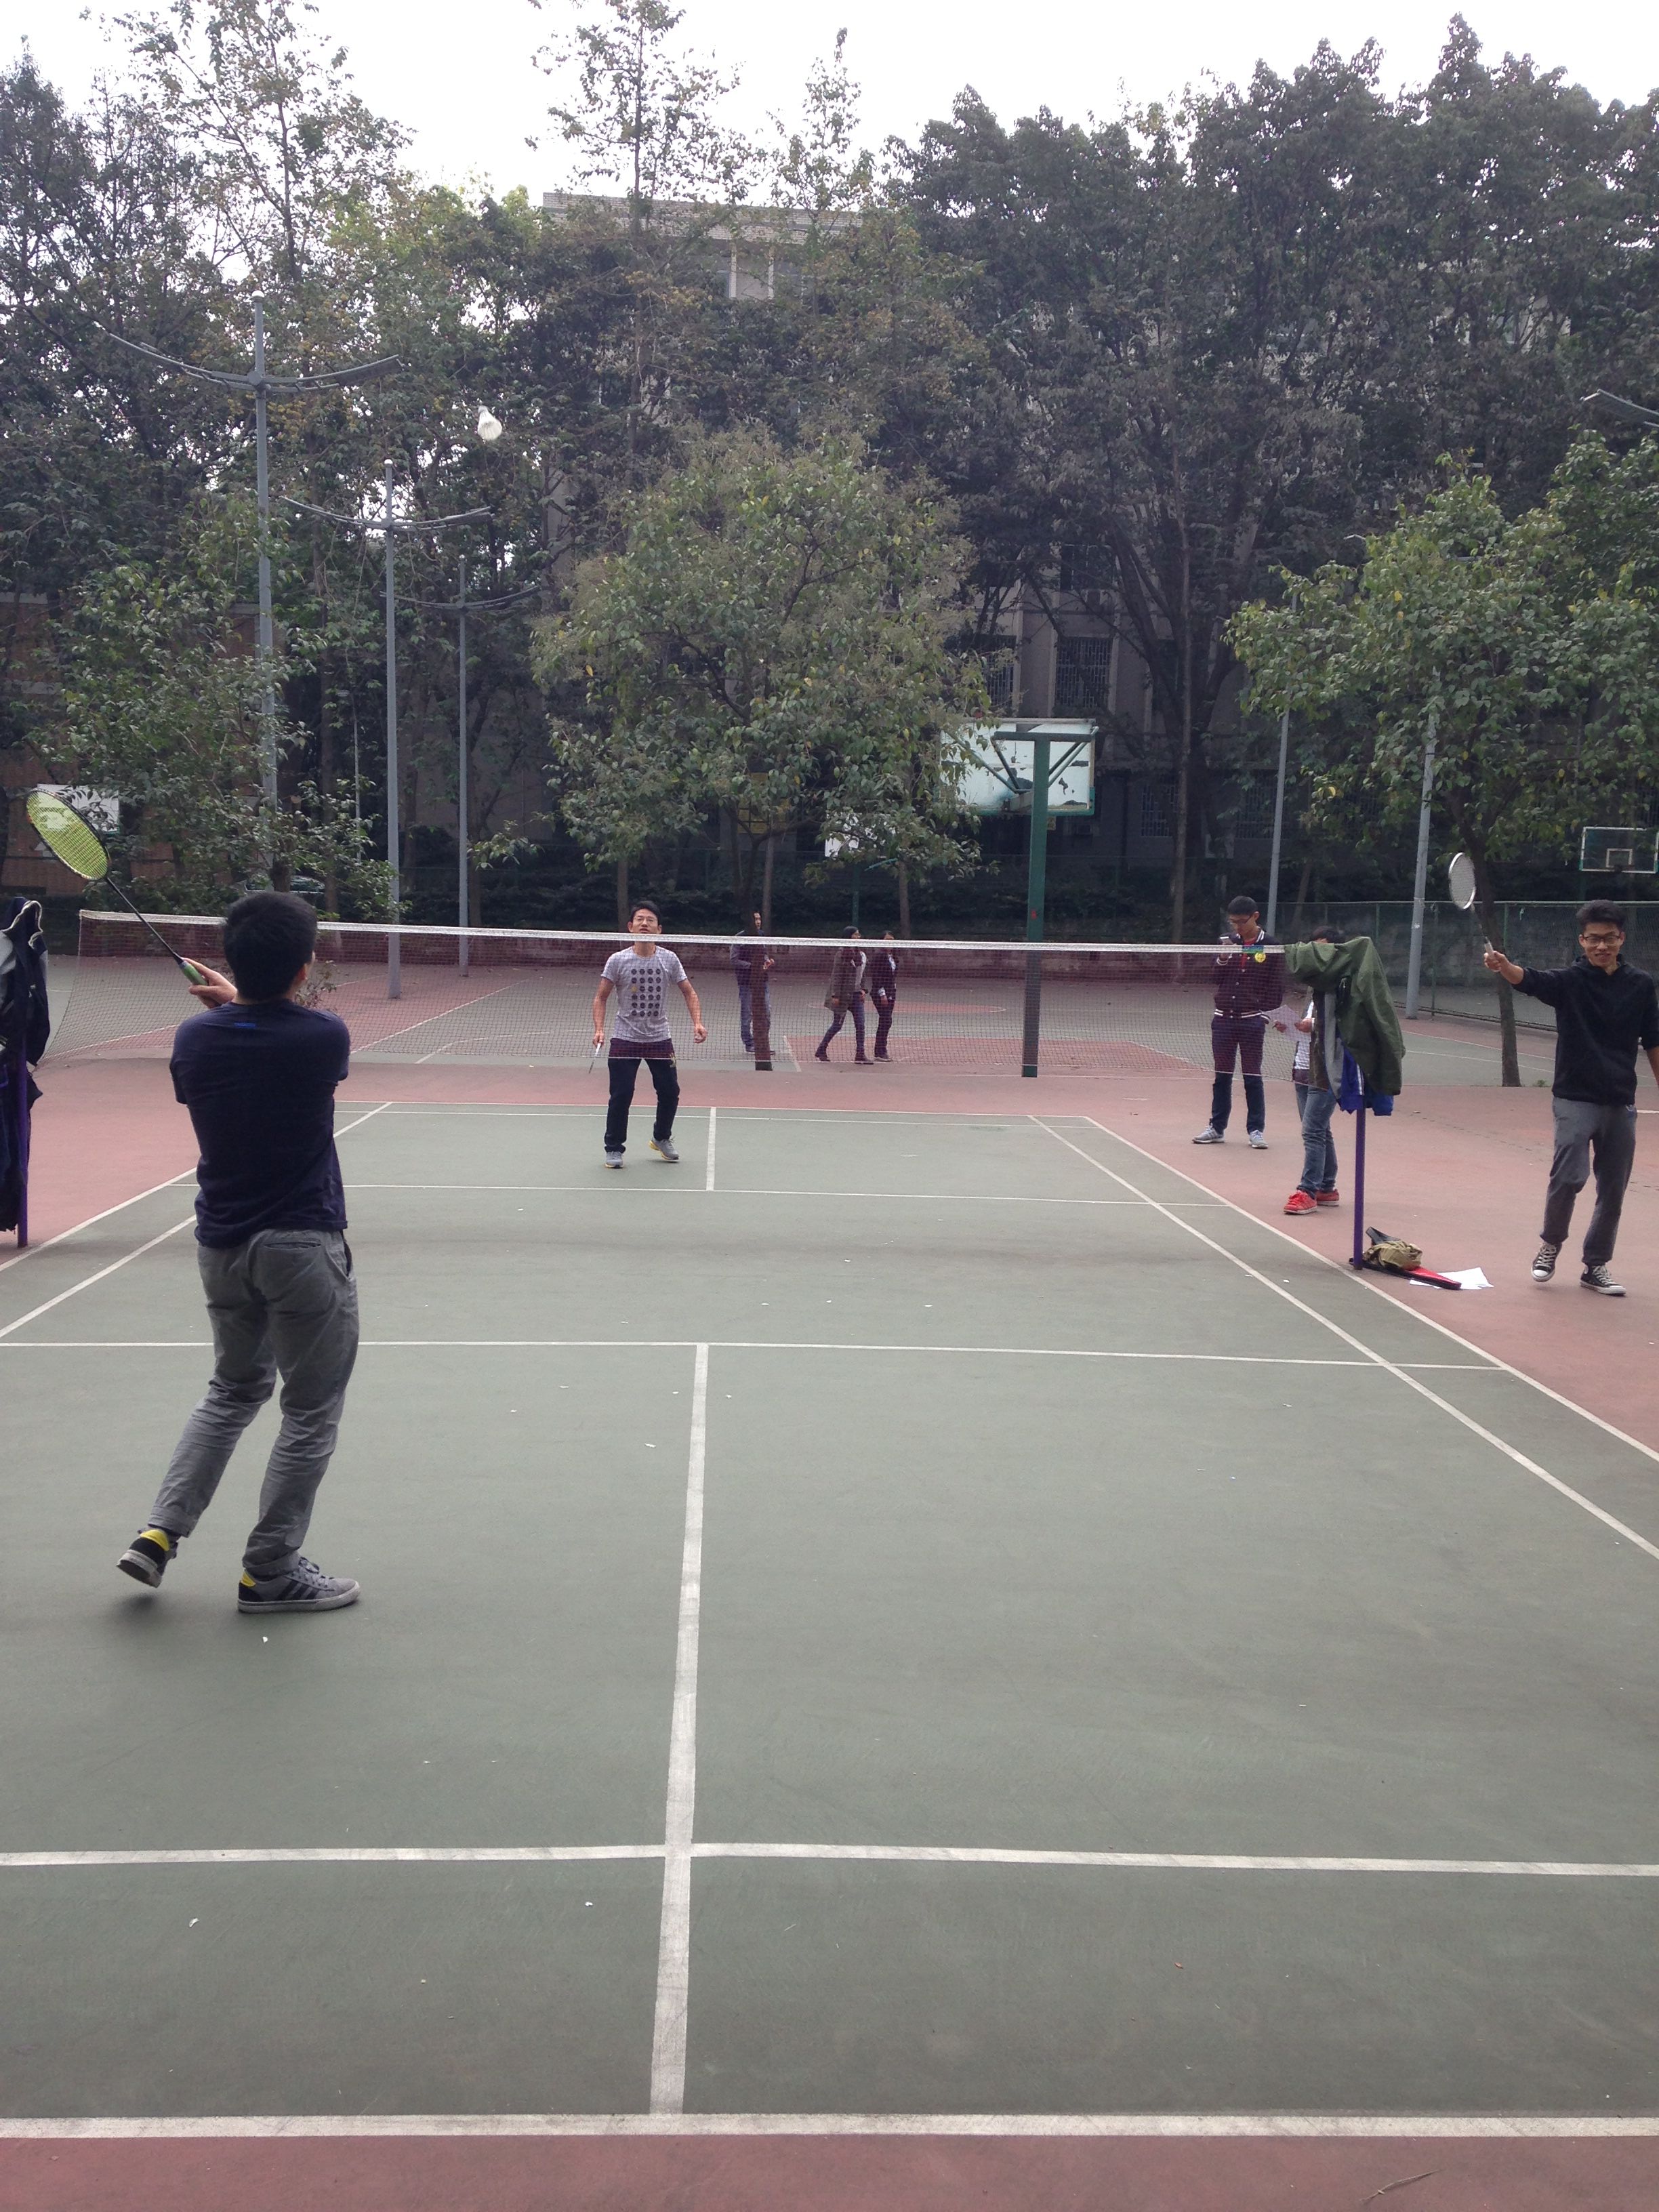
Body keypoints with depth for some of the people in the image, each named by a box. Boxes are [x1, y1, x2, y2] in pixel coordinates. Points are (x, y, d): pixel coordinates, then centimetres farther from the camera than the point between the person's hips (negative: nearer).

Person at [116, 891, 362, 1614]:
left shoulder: (194, 1037, -4)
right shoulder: (323, 1037, -16)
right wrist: (239, 1001, 13)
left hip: (221, 1247, 6)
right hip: (303, 1248, -5)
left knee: (232, 1391, 25)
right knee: (311, 1415, 8)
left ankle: (159, 1533, 20)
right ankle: (270, 1573, 15)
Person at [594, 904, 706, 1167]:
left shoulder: (669, 959, -1)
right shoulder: (618, 961, -5)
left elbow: (688, 992, 6)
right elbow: (601, 997, 0)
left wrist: (697, 1022, -9)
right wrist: (599, 1029, -14)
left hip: (660, 1039, 2)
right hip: (624, 1039, -2)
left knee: (670, 1092, 5)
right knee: (621, 1096, -3)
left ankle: (661, 1138, 30)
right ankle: (614, 1149, 14)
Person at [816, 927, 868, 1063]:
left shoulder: (860, 954, 10)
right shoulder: (842, 953, -12)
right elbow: (836, 975, -14)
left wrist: (862, 989, 6)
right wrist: (835, 995, -17)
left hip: (856, 994, 7)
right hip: (843, 994, -7)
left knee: (860, 1025, -1)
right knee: (837, 1025, 2)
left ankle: (860, 1055, 0)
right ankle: (821, 1050, 18)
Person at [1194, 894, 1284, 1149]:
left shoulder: (1271, 947, -2)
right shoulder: (1228, 942, 7)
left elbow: (1276, 987, -2)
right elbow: (1214, 979, 7)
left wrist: (1264, 1013, -10)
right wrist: (1223, 958, -9)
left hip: (1251, 1022, -4)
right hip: (1223, 1019, 4)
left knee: (1252, 1076, 1)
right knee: (1221, 1075, 9)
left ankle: (1256, 1130, 8)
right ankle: (1217, 1128, 16)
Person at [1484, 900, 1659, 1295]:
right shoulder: (1569, 981, -5)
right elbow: (1530, 980, -26)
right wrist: (1503, 966, -47)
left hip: (1621, 1103, 3)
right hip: (1575, 1099, -3)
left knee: (1613, 1189, 8)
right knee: (1568, 1177, -14)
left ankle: (1597, 1265, 23)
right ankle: (1551, 1244, 12)